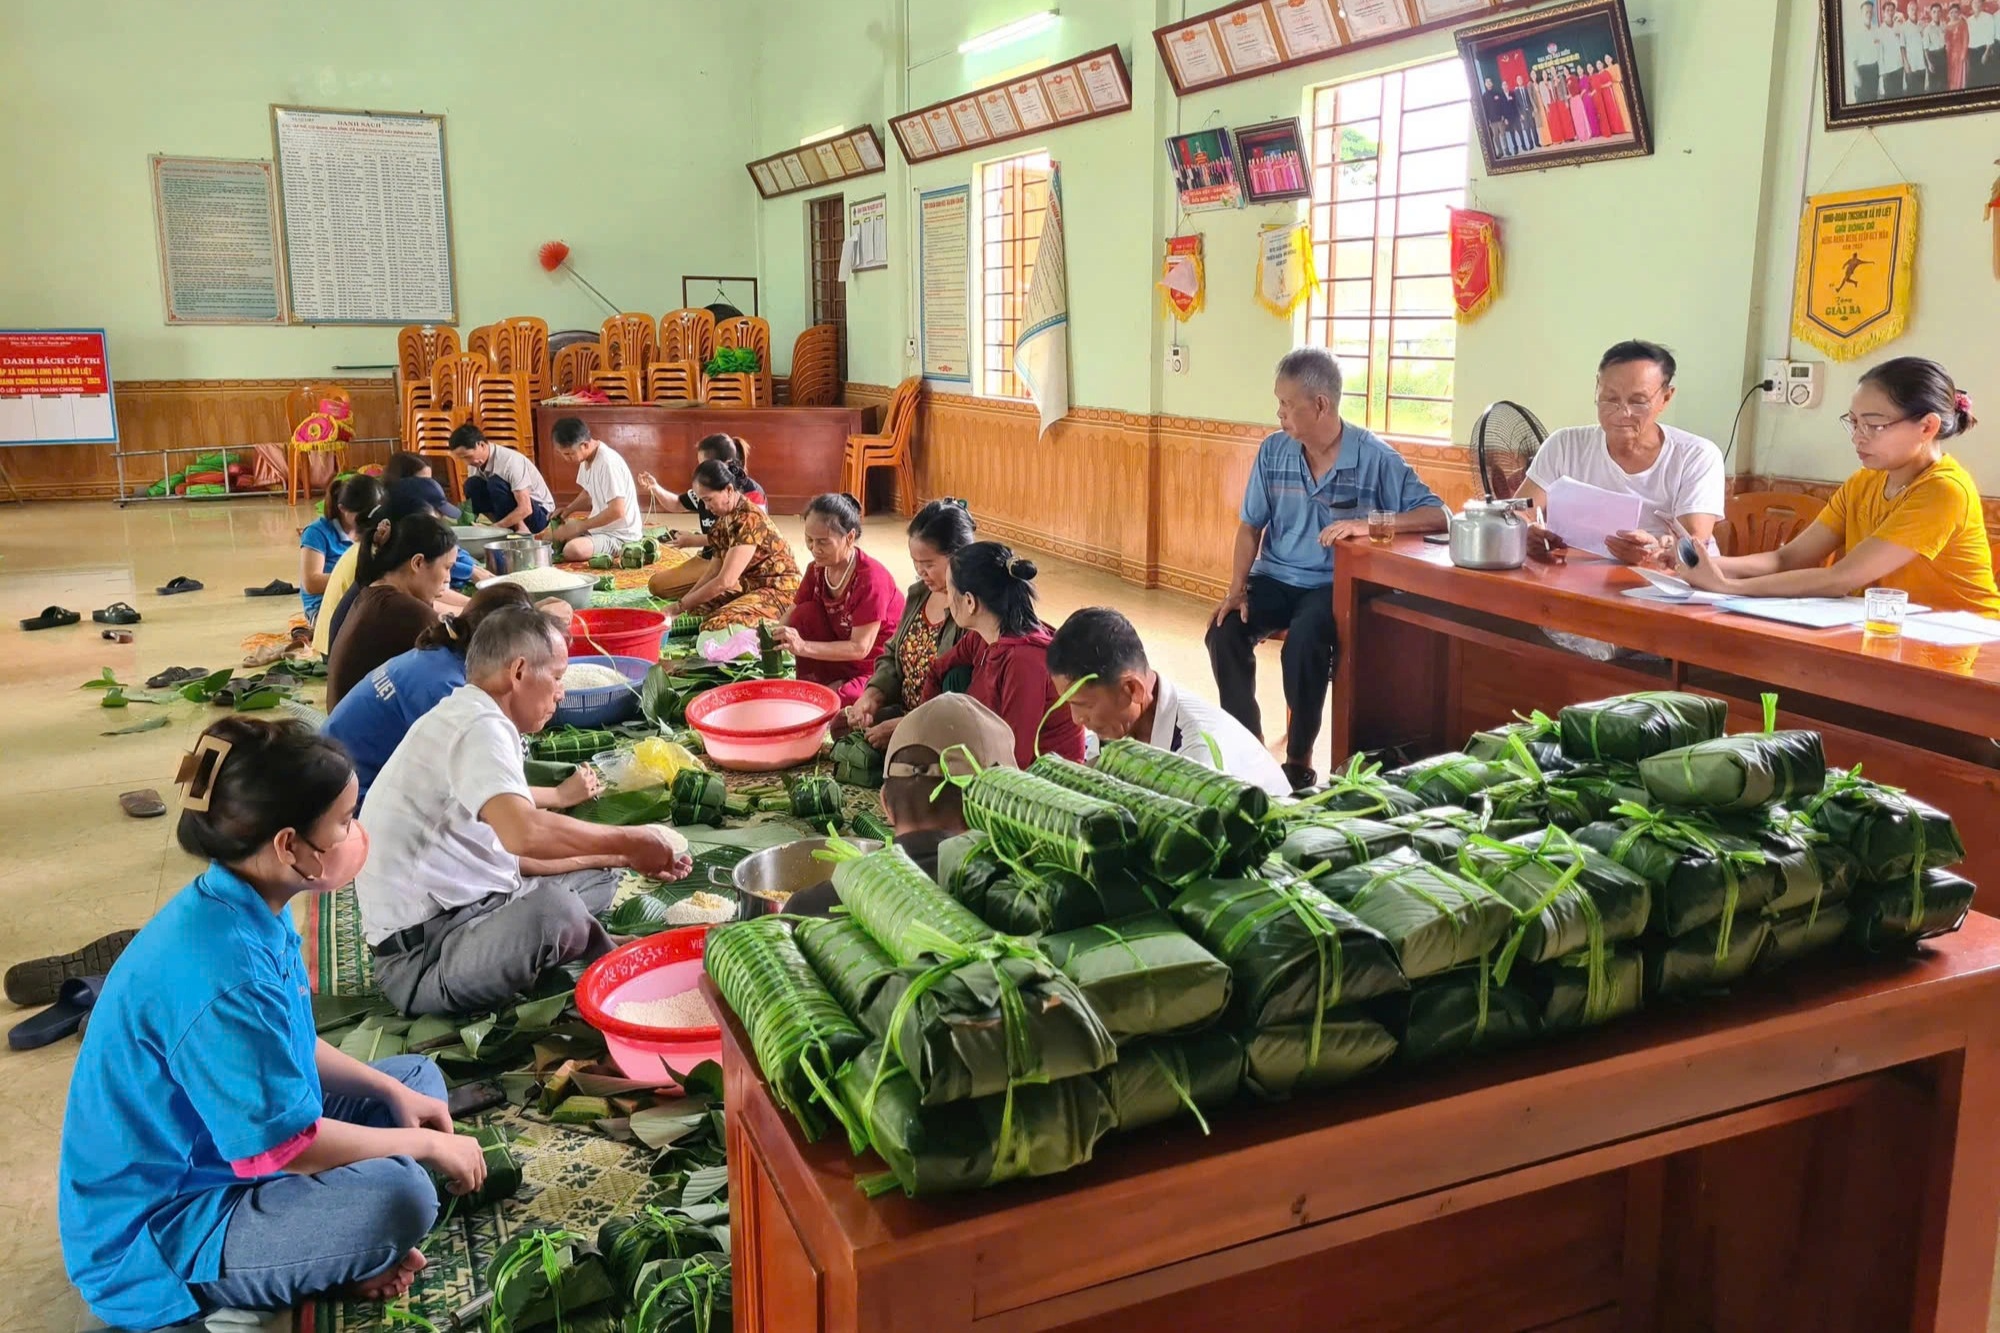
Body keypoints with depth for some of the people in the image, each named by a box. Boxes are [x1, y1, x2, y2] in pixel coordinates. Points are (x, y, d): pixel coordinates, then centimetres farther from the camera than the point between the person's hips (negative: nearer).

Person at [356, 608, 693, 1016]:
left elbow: (512, 853, 17)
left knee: (598, 876, 19)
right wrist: (634, 840, -22)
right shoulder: (480, 726, -18)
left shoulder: (465, 719, 14)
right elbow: (525, 833, -36)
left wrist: (621, 857, 14)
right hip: (418, 956, -11)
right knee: (550, 906, -35)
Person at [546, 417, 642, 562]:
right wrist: (567, 510, 3)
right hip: (598, 527, 10)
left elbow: (617, 511, -28)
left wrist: (581, 525, -20)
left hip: (619, 535, -9)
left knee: (573, 550, -33)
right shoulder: (586, 458, 4)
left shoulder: (608, 463, -25)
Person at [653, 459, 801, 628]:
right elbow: (714, 571, 9)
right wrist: (687, 600, -2)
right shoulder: (725, 518, 7)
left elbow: (725, 581, -24)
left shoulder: (749, 520, -22)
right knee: (697, 609, -5)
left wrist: (681, 606, -18)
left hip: (778, 591, -10)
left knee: (718, 625, -30)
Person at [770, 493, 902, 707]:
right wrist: (775, 635, -24)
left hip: (880, 667, -7)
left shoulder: (871, 577, -24)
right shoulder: (817, 570, -3)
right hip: (843, 660, 7)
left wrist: (803, 647, -35)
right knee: (805, 613, -15)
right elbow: (792, 616, 1)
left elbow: (860, 648, -25)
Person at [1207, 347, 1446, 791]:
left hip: (1334, 584, -4)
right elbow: (1250, 525, 7)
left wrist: (1370, 525, -31)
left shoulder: (1374, 458, -11)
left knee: (1304, 642, -34)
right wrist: (1236, 589, -7)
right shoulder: (1273, 451, 1)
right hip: (1275, 577, 4)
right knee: (1224, 632, -23)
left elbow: (1438, 515, -15)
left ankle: (1299, 760, -14)